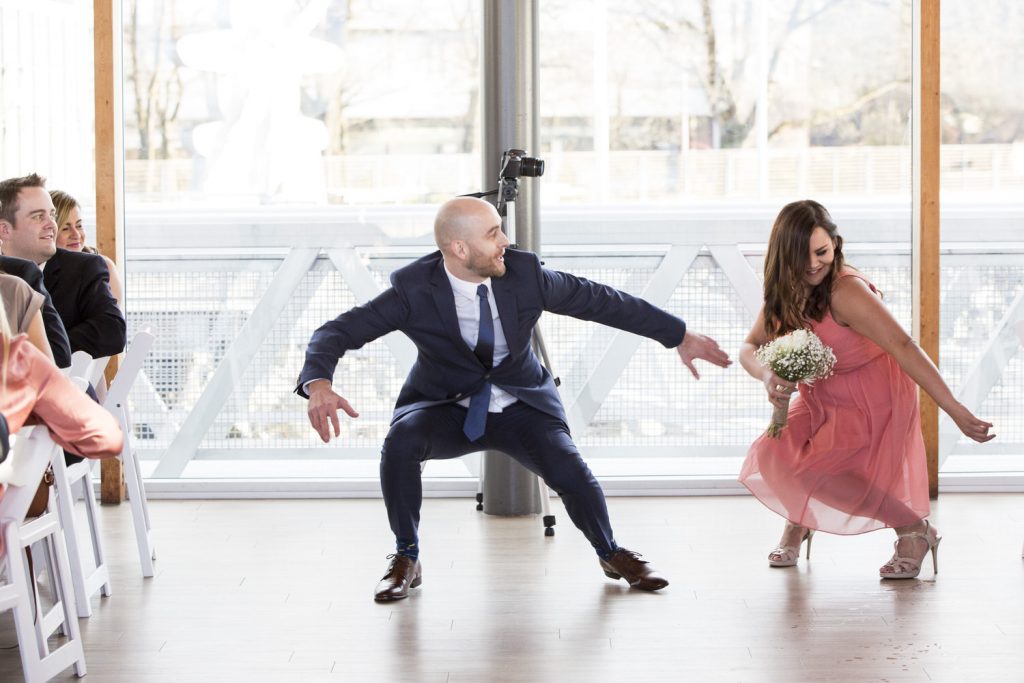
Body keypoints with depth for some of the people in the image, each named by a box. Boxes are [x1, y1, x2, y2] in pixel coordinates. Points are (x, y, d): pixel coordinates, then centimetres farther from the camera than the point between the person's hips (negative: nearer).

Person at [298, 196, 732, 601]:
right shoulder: (414, 289, -19)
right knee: (400, 442, -32)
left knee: (568, 469, -22)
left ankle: (611, 554, 11)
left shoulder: (523, 274, -13)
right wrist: (318, 385, -43)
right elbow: (337, 333, -21)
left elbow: (600, 301, -2)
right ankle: (407, 559, -10)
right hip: (446, 411, -1)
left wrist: (680, 336, 2)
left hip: (520, 408, 1)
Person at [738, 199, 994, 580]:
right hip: (822, 398, 6)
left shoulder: (845, 292, -30)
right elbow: (750, 348, -5)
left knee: (815, 469, -21)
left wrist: (956, 412, -40)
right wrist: (768, 377, -30)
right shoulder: (785, 292, -7)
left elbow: (903, 347, -35)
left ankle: (915, 530, -4)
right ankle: (797, 520, 22)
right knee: (772, 455, -11)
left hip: (873, 400, -6)